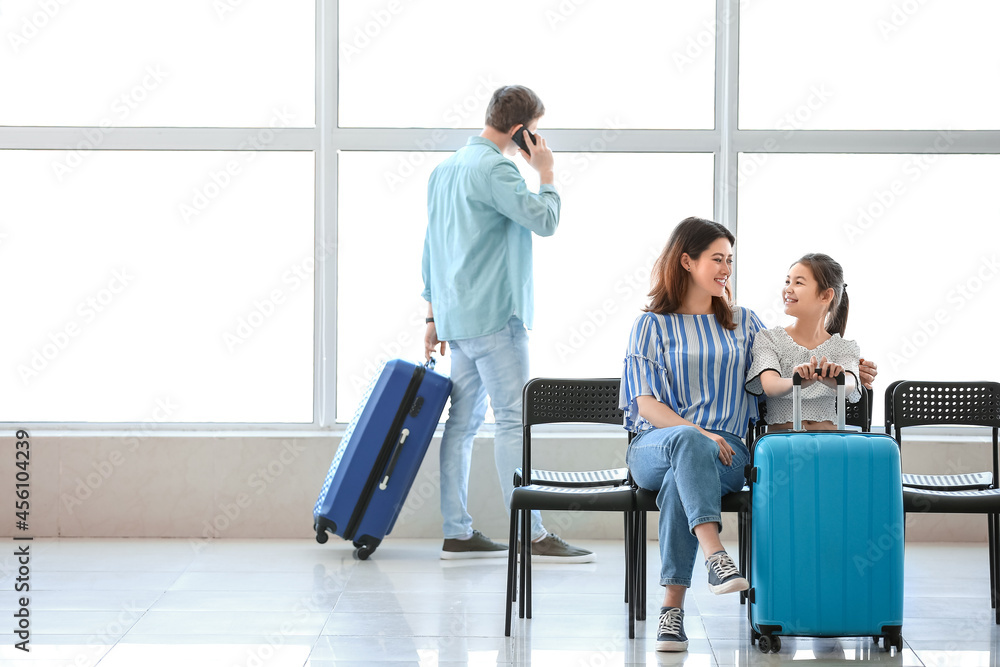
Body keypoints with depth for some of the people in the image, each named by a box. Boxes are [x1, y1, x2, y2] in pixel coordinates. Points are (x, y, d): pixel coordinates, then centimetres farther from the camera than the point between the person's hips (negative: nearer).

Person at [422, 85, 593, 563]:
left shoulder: (446, 169, 18)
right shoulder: (494, 169, -12)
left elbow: (432, 247, 21)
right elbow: (544, 220, -18)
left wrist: (434, 315, 24)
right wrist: (546, 173, -2)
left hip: (456, 315, 9)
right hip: (492, 314, -9)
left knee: (464, 420, 9)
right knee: (514, 420, -10)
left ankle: (457, 533, 9)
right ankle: (531, 535, -12)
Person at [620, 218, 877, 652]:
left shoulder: (743, 323, 22)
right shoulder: (652, 326, 11)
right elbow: (645, 404, 1)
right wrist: (697, 432, -16)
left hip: (724, 451, 1)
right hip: (654, 447, -1)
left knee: (679, 481, -36)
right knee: (687, 441, -40)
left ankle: (672, 608, -41)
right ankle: (715, 557, -55)